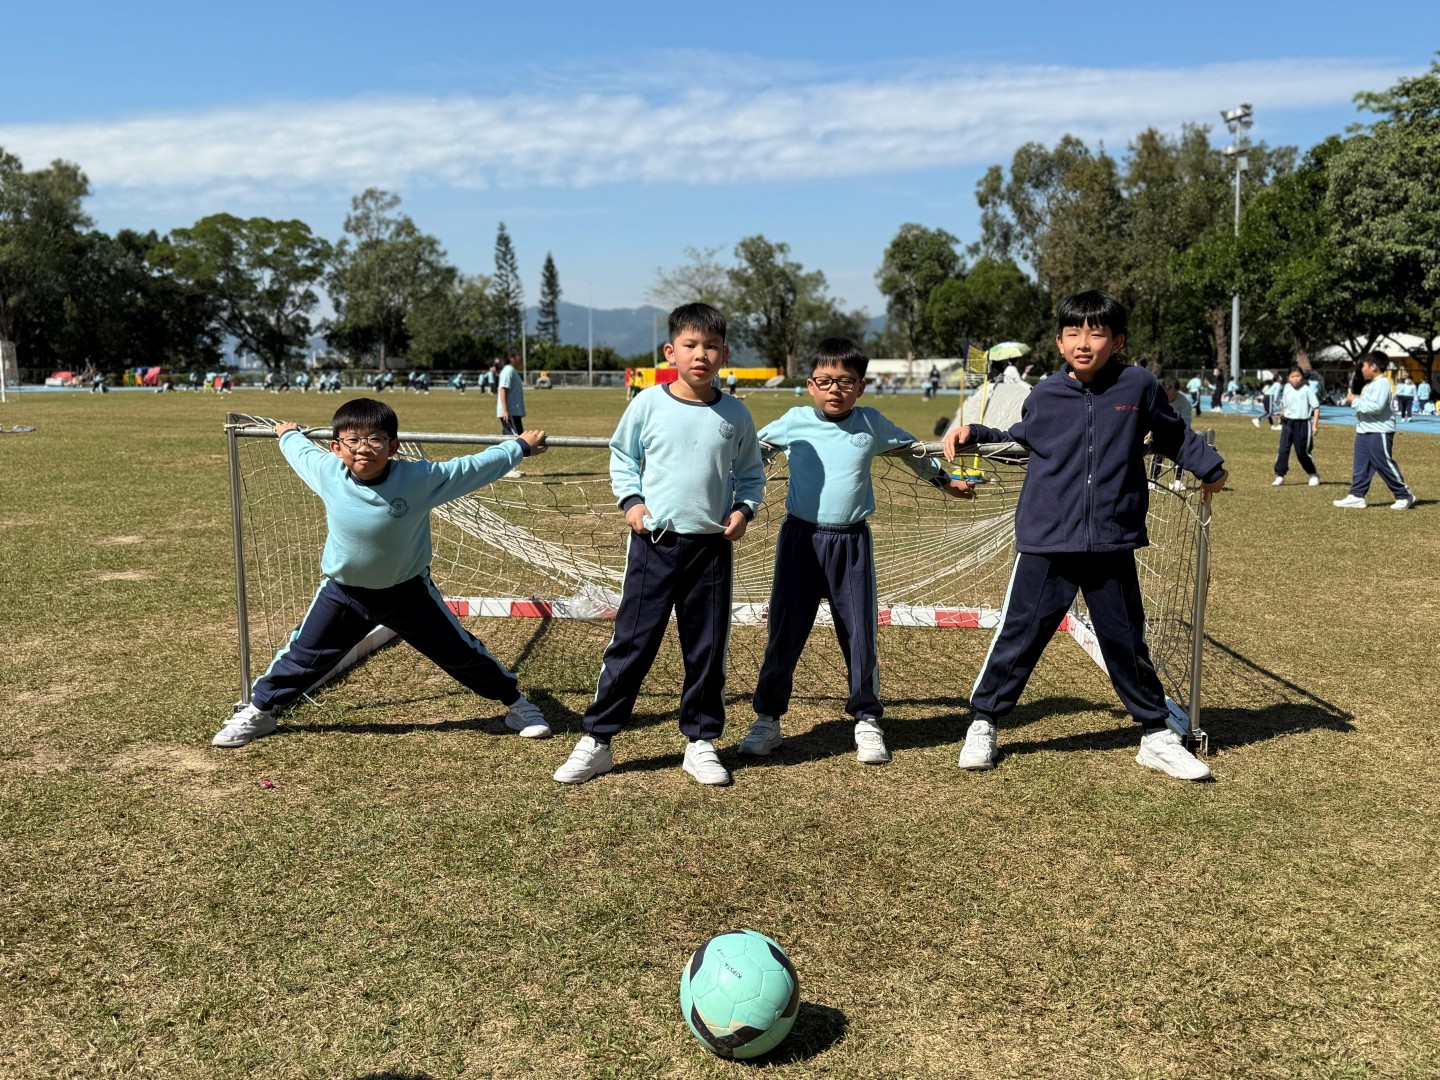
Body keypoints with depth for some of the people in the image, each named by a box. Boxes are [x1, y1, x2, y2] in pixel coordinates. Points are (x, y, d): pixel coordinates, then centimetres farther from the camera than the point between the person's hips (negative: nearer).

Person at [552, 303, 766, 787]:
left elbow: (751, 473, 14)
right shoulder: (648, 405, -3)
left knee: (708, 648, 9)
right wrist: (631, 500, -4)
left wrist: (744, 509, -3)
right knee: (631, 642, 2)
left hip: (712, 547, 2)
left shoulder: (735, 415, 2)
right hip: (654, 543, -2)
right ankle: (597, 740, 12)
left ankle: (701, 741, 24)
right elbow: (621, 456, 10)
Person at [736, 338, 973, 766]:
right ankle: (767, 720, 16)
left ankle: (867, 721, 20)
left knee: (860, 634, 4)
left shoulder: (873, 424, 2)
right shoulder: (794, 422, -1)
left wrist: (946, 481, 29)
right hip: (800, 537, 0)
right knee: (785, 632, 3)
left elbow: (913, 449, 20)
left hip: (852, 543, 1)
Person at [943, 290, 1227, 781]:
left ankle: (1157, 736, 27)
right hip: (1046, 543, 0)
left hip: (1112, 546, 1)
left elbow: (1172, 434, 16)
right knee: (1018, 635, 2)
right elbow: (1019, 438, 19)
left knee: (1128, 643, 12)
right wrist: (974, 433, 7)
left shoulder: (1138, 386, -1)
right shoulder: (1045, 395, 0)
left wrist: (1210, 466, 9)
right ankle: (983, 724, 18)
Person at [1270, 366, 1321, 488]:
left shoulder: (1307, 389, -6)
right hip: (1287, 422, 3)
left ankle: (1314, 475, 24)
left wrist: (1315, 425, -10)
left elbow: (1316, 407, -5)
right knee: (1283, 449, -6)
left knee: (1302, 452, 3)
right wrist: (1280, 413, 0)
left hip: (1303, 423, -3)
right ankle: (1279, 476, -1)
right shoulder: (1286, 388, 5)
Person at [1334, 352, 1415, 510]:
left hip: (1379, 433, -10)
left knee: (1385, 466, -3)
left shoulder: (1382, 383, -15)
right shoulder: (1370, 384, 17)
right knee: (1360, 466, 7)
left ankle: (1405, 496, 8)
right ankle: (1356, 497, 9)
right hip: (1364, 432, 10)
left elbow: (1376, 406, -27)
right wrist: (1354, 398, 9)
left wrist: (1355, 401, -20)